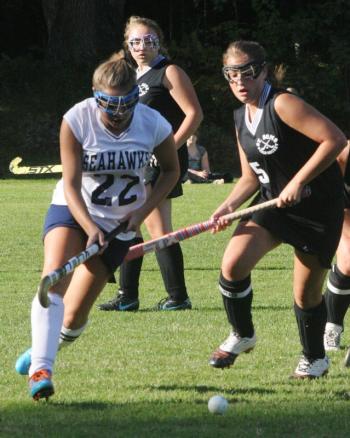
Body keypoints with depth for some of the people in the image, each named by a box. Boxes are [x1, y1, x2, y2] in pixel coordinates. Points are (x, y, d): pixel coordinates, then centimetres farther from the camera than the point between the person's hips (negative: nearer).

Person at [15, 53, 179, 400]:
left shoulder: (154, 125, -15)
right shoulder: (76, 120, -19)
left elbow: (171, 170, 4)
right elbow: (71, 185, -18)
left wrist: (143, 211, -10)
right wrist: (90, 228, -32)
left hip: (120, 224, 1)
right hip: (73, 211, -1)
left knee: (74, 315, -1)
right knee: (54, 277, -30)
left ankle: (45, 346, 32)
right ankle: (40, 370, -36)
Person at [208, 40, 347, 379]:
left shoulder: (282, 105, -20)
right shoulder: (241, 118, 5)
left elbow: (335, 139, -28)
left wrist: (298, 182, -28)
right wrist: (229, 206, -5)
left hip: (317, 207, -6)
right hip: (273, 202, 6)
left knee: (307, 293, 2)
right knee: (233, 263, -14)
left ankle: (314, 358, 27)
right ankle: (242, 336, 10)